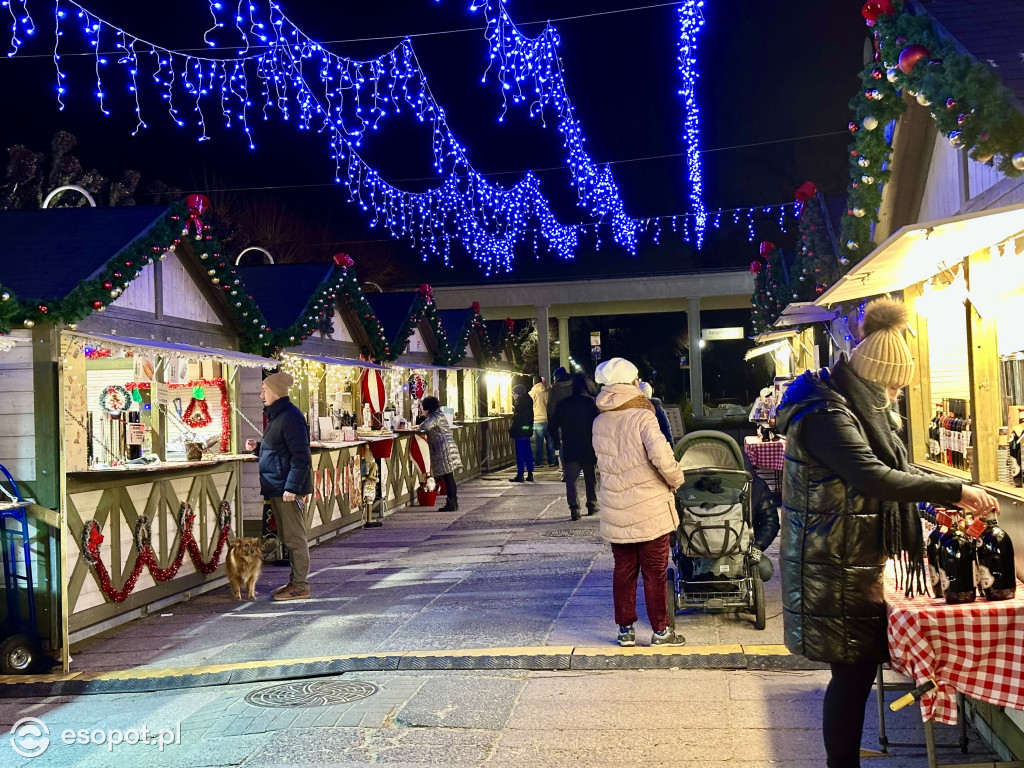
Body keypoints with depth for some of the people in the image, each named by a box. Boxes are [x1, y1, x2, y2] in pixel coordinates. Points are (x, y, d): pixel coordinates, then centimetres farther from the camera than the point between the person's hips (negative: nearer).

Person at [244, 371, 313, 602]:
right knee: (287, 537, 15)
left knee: (294, 537, -4)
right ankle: (295, 582, 23)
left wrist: (292, 487, -24)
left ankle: (300, 586, 3)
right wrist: (257, 447, 10)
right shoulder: (277, 415, 16)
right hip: (277, 487, 11)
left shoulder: (290, 416, -16)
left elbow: (300, 455, -21)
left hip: (287, 488, -11)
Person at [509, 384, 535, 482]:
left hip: (520, 431, -9)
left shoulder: (519, 401, -13)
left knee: (520, 453, -6)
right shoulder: (528, 400, 13)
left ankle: (520, 475, -5)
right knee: (528, 452, 11)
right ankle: (530, 474, 14)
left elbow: (517, 418, -18)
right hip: (528, 430, 9)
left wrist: (511, 430, -13)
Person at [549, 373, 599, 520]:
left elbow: (552, 426, 6)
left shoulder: (563, 404, 2)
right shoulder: (591, 402, -6)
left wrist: (559, 439, 22)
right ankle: (592, 506, 22)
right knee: (590, 479, 16)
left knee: (571, 480, -1)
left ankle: (574, 507, -16)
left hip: (569, 449, 0)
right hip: (589, 449, 0)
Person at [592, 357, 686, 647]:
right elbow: (661, 455, -25)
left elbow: (605, 463, 8)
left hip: (615, 512, 5)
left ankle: (625, 629, 21)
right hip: (650, 511, -5)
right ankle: (660, 630, 15)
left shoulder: (599, 423, 4)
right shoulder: (642, 417, -14)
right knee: (655, 573, 6)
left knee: (623, 571, 14)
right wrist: (676, 479, -10)